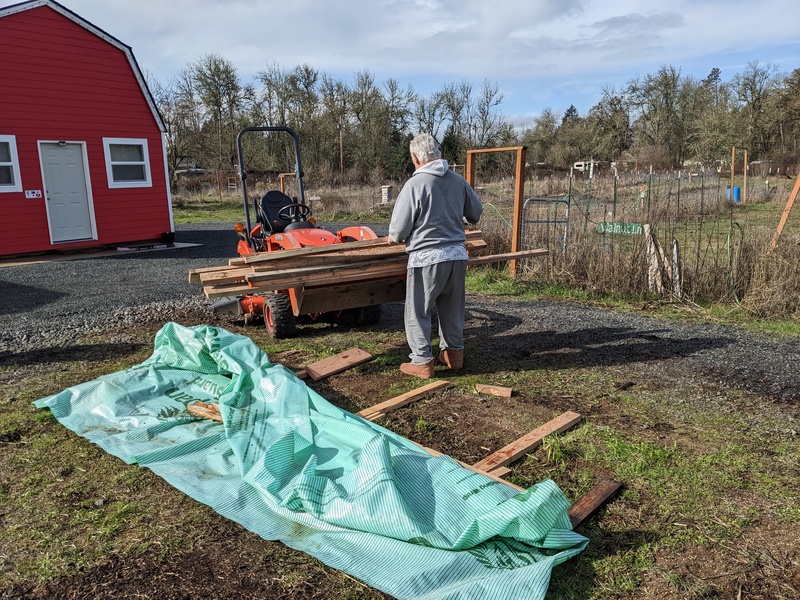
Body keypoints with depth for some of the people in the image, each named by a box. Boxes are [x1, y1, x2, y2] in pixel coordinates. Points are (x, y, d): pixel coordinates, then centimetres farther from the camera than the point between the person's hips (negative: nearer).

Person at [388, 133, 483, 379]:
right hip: (458, 254, 6)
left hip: (427, 258, -6)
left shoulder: (415, 184, -13)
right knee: (452, 308, 19)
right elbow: (476, 212, 17)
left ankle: (422, 361, 11)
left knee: (418, 312, 7)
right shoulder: (458, 180, 4)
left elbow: (399, 228, -12)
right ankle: (454, 352, 31)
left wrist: (394, 238, 11)